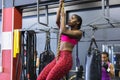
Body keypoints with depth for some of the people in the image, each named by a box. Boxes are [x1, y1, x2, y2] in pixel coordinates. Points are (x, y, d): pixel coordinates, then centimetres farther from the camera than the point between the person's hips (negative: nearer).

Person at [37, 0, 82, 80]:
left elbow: (62, 31, -13)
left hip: (66, 58, -8)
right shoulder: (68, 30, 23)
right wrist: (60, 6, 14)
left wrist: (63, 16, -1)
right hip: (58, 58, 8)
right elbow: (57, 21, 16)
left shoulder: (78, 33, 0)